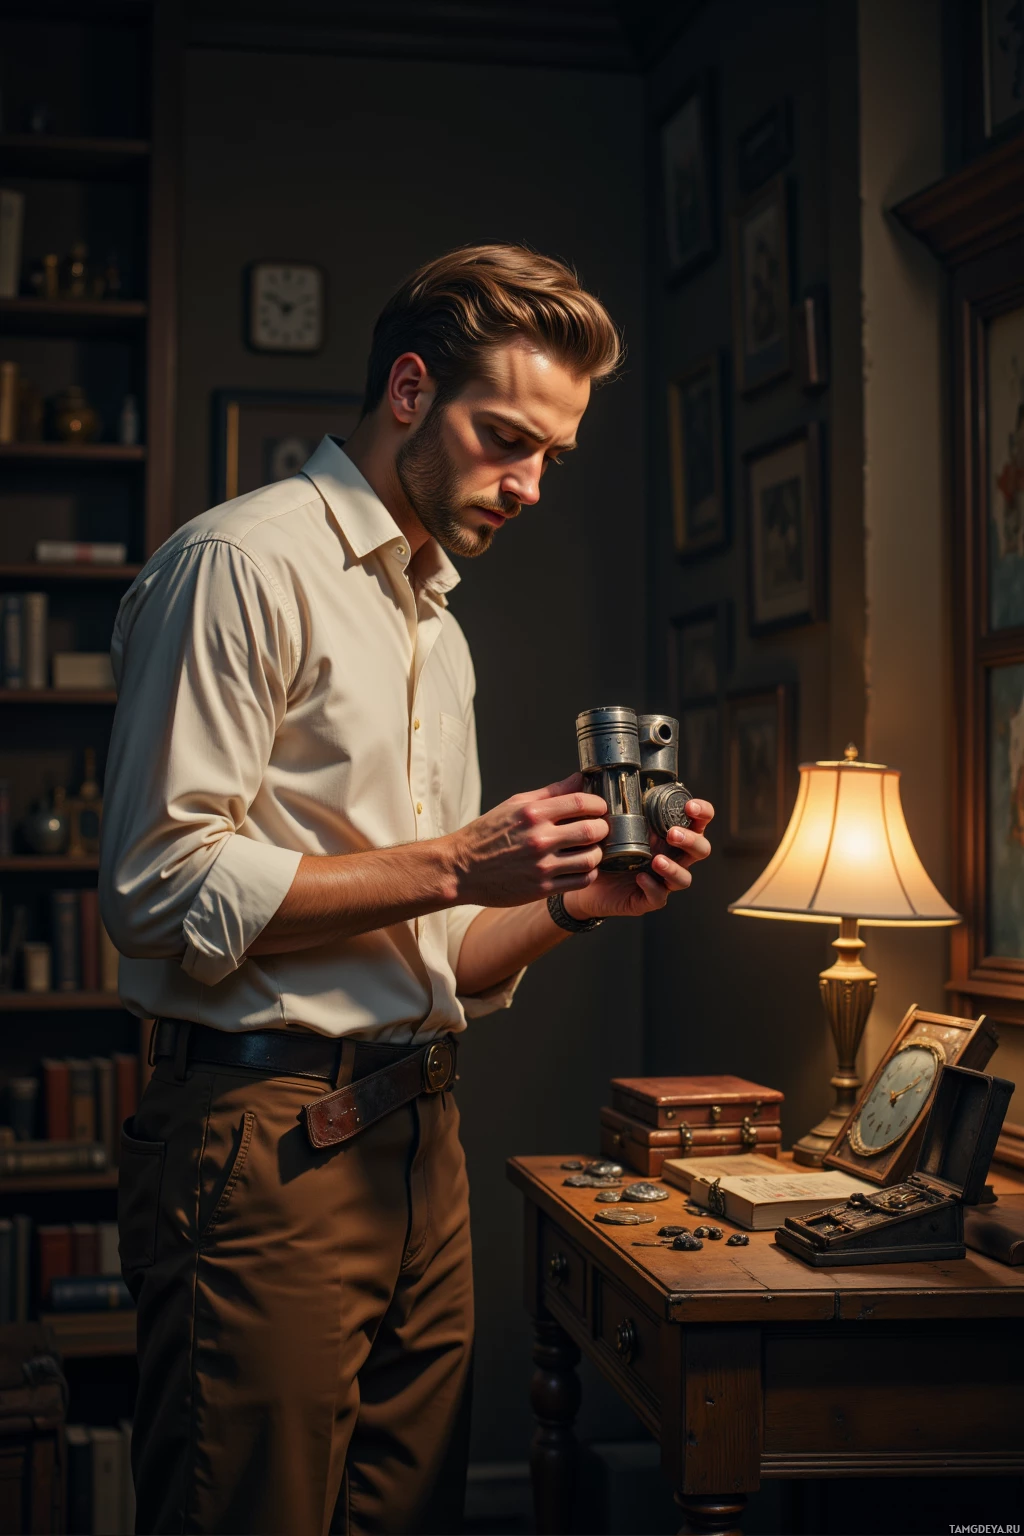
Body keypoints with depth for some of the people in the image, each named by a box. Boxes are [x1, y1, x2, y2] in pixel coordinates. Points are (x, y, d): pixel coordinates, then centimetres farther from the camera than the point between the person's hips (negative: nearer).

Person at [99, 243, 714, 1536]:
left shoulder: (439, 633, 21)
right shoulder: (244, 561, -6)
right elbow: (164, 891, -15)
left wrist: (571, 903, 3)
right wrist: (457, 863, -15)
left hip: (419, 1141, 8)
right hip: (264, 1147, -8)